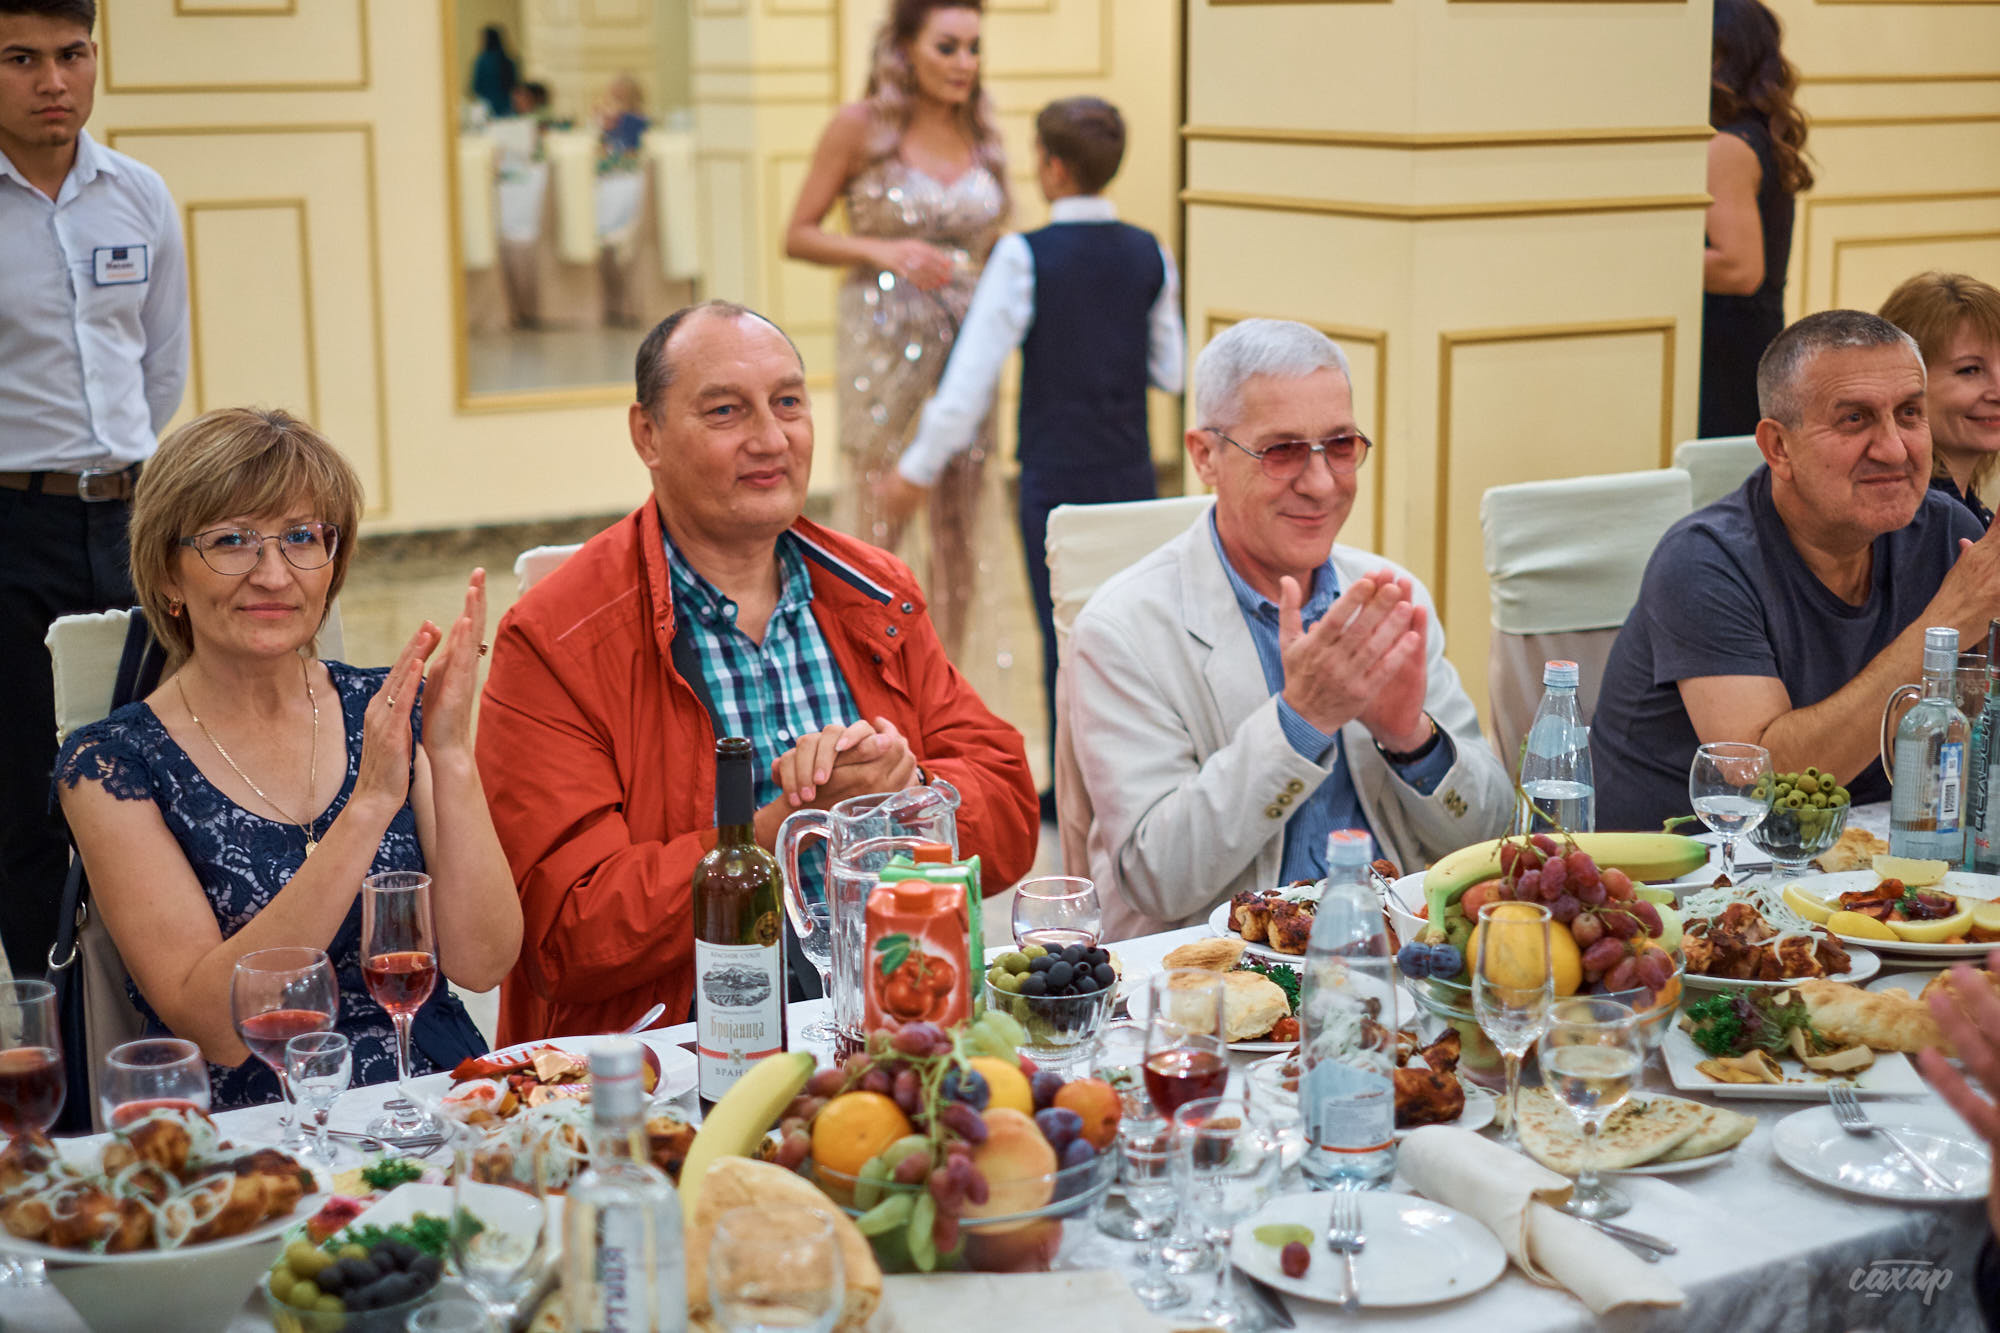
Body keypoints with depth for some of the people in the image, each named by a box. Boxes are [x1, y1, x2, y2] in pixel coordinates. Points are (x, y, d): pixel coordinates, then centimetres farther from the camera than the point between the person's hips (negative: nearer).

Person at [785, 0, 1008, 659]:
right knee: (874, 526, -3)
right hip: (882, 335, -4)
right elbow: (798, 235, -3)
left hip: (968, 339, 4)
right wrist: (883, 251, -17)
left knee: (959, 527, 7)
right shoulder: (861, 127, -4)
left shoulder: (982, 135, 8)